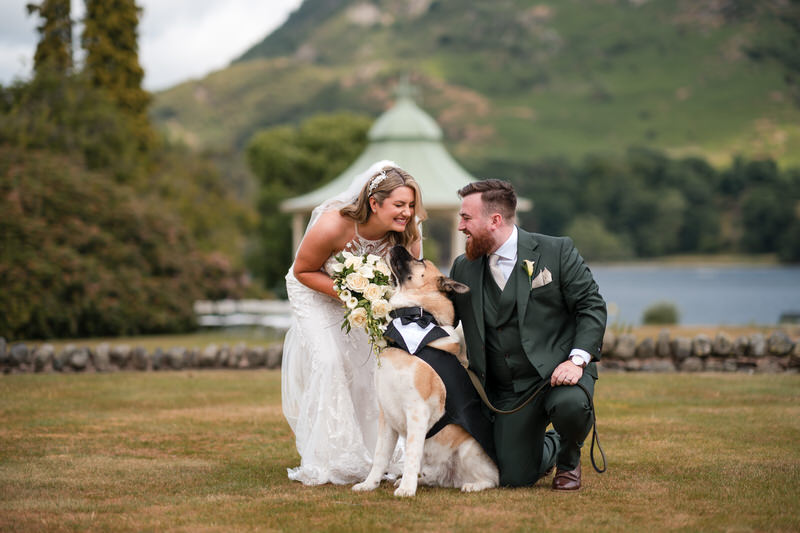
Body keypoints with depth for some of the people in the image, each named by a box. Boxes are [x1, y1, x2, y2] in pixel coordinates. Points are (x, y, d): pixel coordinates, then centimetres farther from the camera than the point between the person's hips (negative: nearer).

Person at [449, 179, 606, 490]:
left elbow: (591, 306, -5)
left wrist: (577, 360, -18)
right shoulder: (464, 268, 8)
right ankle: (549, 447, 30)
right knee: (514, 477, -9)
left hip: (558, 370, -3)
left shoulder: (556, 251, -4)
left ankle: (568, 459, 0)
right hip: (507, 391, 3)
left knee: (570, 405, -38)